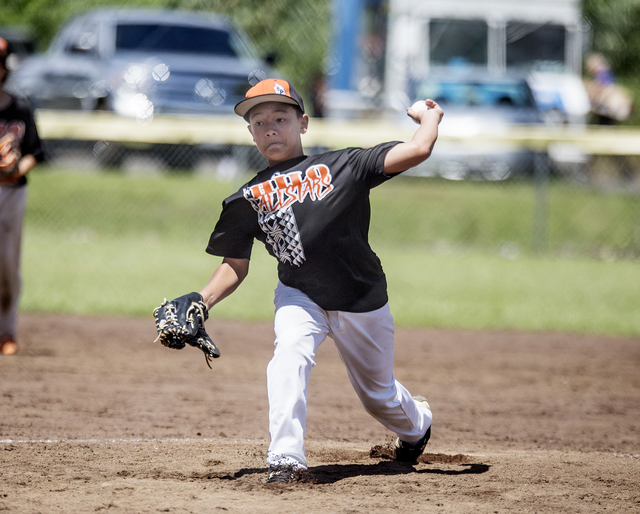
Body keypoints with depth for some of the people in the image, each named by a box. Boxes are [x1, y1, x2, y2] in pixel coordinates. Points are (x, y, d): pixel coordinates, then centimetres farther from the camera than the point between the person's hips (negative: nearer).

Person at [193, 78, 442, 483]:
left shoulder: (342, 166, -11)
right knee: (289, 356, -31)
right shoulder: (249, 199, -1)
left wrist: (429, 118, 2)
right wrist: (201, 302, -14)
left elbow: (417, 151, -18)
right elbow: (235, 265, 3)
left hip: (362, 299, -1)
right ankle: (286, 459, -31)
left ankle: (417, 423, 51)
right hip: (300, 296, 1)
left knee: (378, 394, 15)